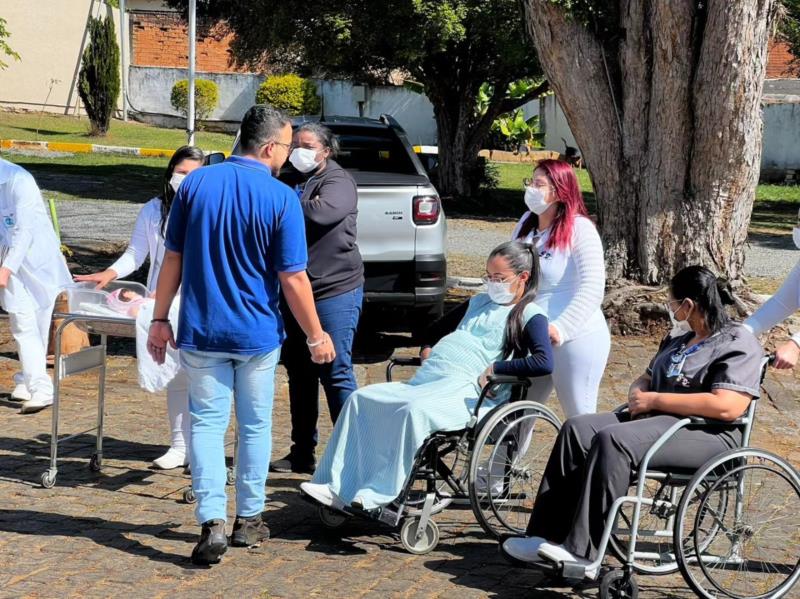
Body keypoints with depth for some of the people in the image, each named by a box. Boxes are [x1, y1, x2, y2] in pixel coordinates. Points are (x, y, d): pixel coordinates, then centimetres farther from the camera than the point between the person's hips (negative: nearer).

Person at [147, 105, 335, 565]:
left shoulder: (196, 183, -2)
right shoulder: (281, 198, -12)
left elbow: (174, 258, 1)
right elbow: (293, 279, -11)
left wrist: (161, 319, 9)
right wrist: (316, 336, -1)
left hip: (201, 332, 2)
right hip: (257, 334, -1)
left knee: (208, 423, 5)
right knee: (256, 425, 14)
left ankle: (213, 523, -7)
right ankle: (249, 521, 23)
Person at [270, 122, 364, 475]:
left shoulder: (337, 181, -8)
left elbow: (322, 212, -26)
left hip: (334, 291, -8)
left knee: (336, 373, -6)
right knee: (299, 373, 13)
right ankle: (302, 452, 23)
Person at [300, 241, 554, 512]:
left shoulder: (529, 315, 3)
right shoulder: (479, 302, 29)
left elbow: (545, 363, -14)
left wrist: (495, 367, -14)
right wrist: (430, 351, 21)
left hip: (466, 389, -8)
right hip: (424, 379, 9)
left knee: (415, 410, -38)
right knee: (360, 399, -10)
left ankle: (379, 495, -33)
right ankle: (336, 488, -17)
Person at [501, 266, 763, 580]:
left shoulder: (738, 344, -7)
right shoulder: (678, 341, 24)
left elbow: (727, 407, -21)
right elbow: (646, 378, 31)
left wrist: (654, 400, -16)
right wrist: (637, 393, 2)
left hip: (707, 434, -9)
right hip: (658, 420, 9)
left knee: (613, 440, -31)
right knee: (577, 430, -10)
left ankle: (582, 553, -31)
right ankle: (547, 537, -17)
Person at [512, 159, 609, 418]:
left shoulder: (580, 229, -12)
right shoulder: (527, 223, 8)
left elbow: (592, 290, -20)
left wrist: (560, 329, -28)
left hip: (576, 339, -7)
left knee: (580, 417, 1)